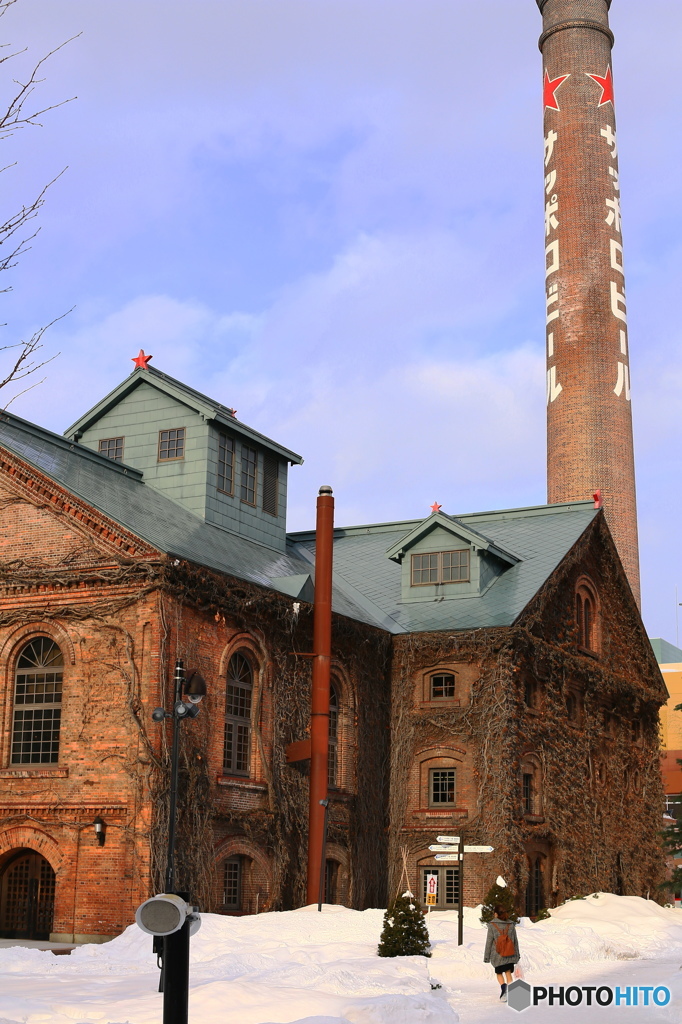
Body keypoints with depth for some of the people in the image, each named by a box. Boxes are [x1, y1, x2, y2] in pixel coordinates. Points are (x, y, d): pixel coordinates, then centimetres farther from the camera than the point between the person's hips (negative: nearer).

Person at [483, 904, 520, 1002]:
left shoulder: (492, 925, -5)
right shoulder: (511, 924, 5)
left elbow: (489, 942, -4)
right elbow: (515, 941, 9)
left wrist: (486, 957, 2)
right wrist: (517, 955, 18)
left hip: (497, 954, -2)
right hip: (510, 955, 2)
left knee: (499, 973, 13)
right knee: (508, 973, 10)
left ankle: (503, 986, -15)